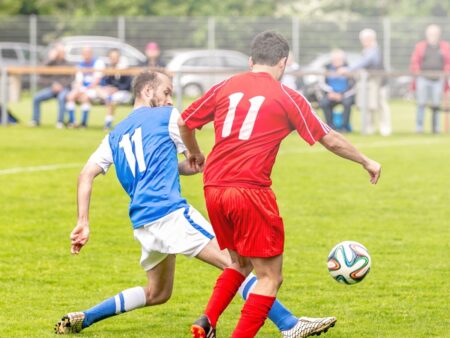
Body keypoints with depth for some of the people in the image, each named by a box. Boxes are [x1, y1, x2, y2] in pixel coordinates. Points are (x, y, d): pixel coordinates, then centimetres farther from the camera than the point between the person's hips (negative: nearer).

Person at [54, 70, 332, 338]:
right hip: (170, 212, -7)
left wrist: (83, 224, 8)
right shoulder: (167, 116, 5)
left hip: (142, 223, 7)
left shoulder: (115, 135, 22)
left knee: (156, 294, 24)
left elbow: (86, 175, 12)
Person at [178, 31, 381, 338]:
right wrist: (366, 162, 22)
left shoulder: (225, 88, 11)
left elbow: (184, 122, 19)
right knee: (270, 276, 4)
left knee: (240, 263, 24)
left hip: (213, 189, 6)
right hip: (251, 191, -6)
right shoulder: (287, 97, 2)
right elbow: (330, 140, 7)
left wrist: (194, 153, 39)